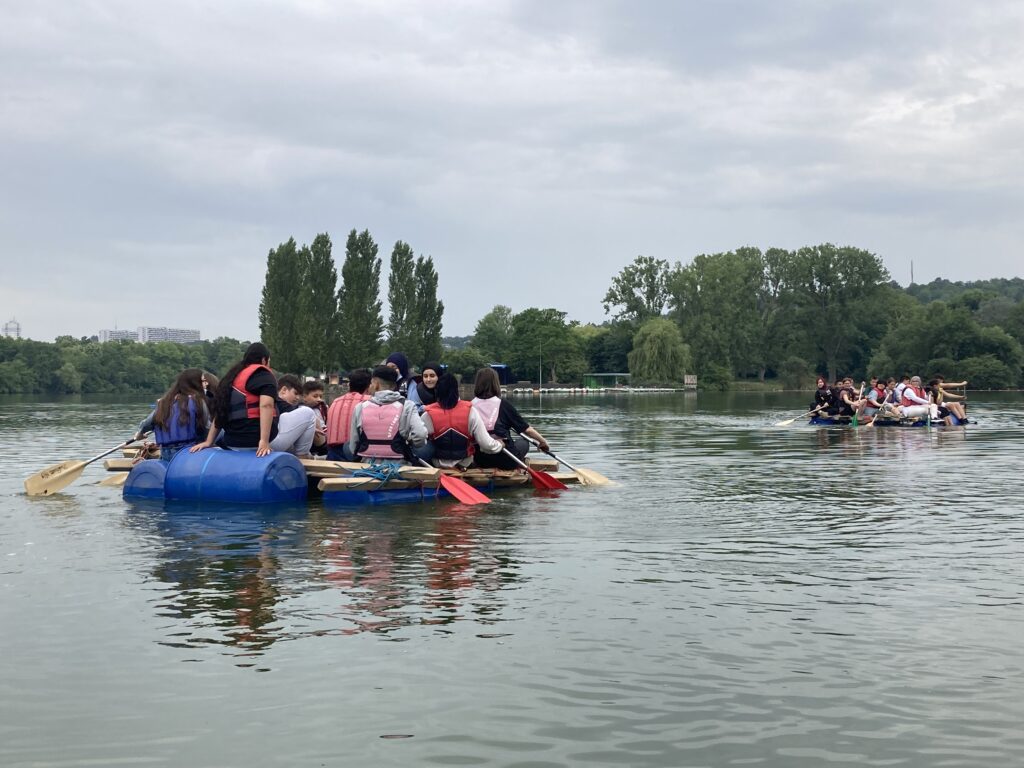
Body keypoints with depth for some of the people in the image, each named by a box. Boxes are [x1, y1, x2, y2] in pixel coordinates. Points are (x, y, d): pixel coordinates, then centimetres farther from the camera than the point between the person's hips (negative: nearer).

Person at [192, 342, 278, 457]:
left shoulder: (232, 377, 19)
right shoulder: (263, 374, -1)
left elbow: (220, 413, 19)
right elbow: (266, 405, -17)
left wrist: (208, 442, 19)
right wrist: (264, 441, -24)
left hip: (232, 443, 8)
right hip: (255, 440, -8)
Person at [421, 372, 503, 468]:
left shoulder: (429, 414, -19)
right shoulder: (469, 411, -16)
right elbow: (486, 443, -16)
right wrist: (499, 445, 5)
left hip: (439, 465, 0)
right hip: (465, 464, 0)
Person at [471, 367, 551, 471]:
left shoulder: (472, 406, -4)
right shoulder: (503, 405, -10)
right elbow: (526, 429, -3)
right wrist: (543, 441, 12)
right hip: (504, 459, -4)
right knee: (523, 442, 28)